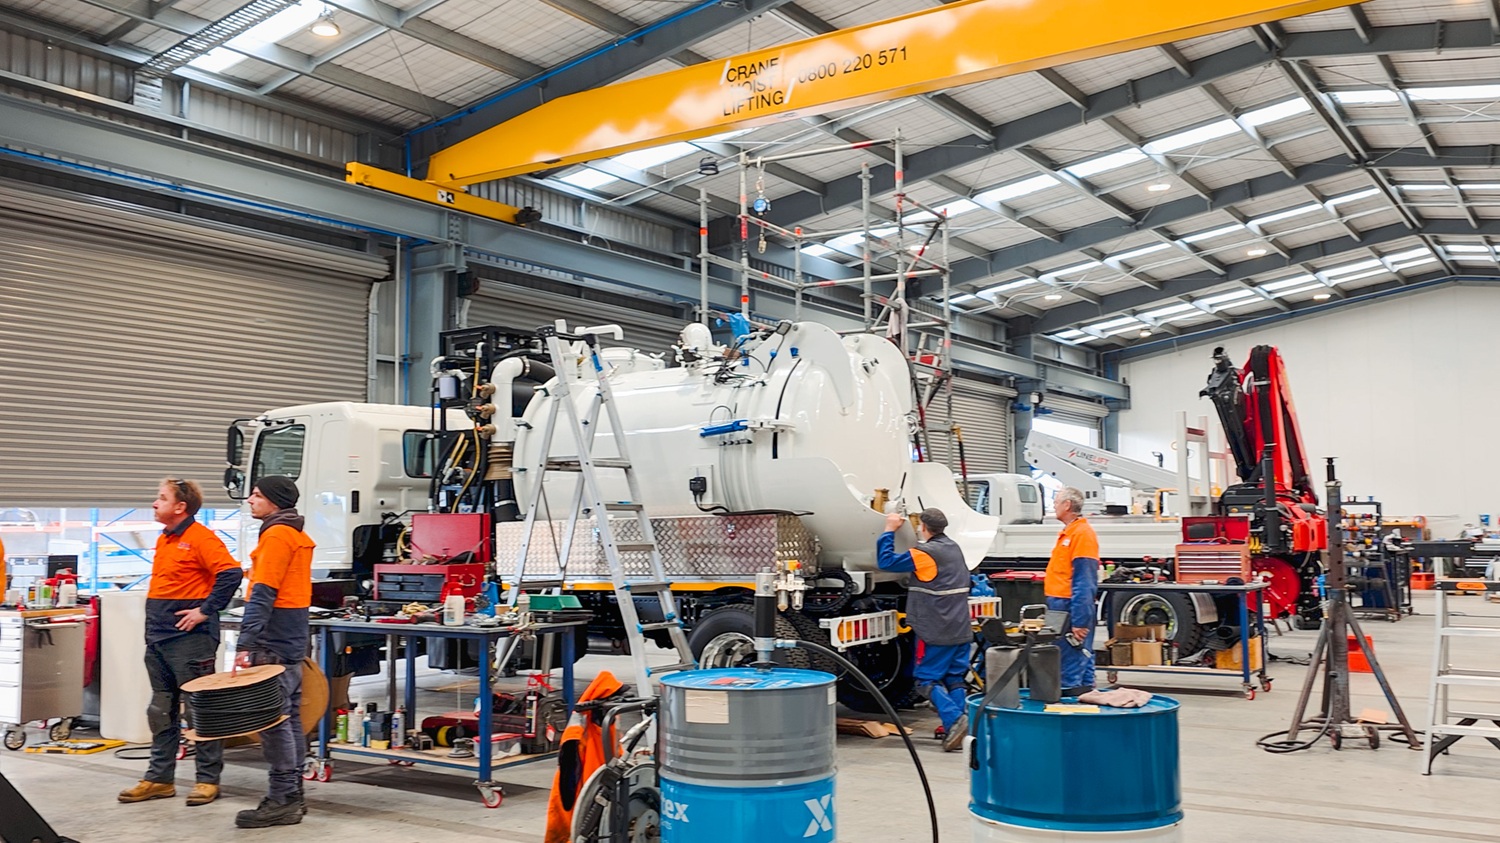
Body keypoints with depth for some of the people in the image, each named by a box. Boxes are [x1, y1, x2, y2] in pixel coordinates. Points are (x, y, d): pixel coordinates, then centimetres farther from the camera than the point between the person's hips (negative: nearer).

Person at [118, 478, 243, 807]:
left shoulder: (200, 537, -12)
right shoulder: (164, 539, 15)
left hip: (189, 637, -9)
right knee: (161, 712, 13)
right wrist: (153, 623, 16)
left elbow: (231, 573, -22)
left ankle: (208, 779, 6)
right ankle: (159, 778, 21)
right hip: (157, 637, 9)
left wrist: (205, 610, -18)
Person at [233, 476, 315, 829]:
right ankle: (293, 794, 18)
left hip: (274, 642, -10)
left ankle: (282, 800, -5)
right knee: (289, 716, 12)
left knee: (273, 719, -7)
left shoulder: (276, 535, -13)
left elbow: (263, 595, -20)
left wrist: (247, 643, -23)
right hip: (292, 641, 10)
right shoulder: (297, 535, 17)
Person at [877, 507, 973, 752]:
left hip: (936, 632, -8)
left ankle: (954, 719, -19)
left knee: (927, 680, -2)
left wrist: (889, 530, 1)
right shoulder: (954, 548, 11)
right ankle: (955, 730, 11)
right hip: (960, 630, 8)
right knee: (954, 679, 12)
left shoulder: (925, 553, -14)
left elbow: (886, 561, -11)